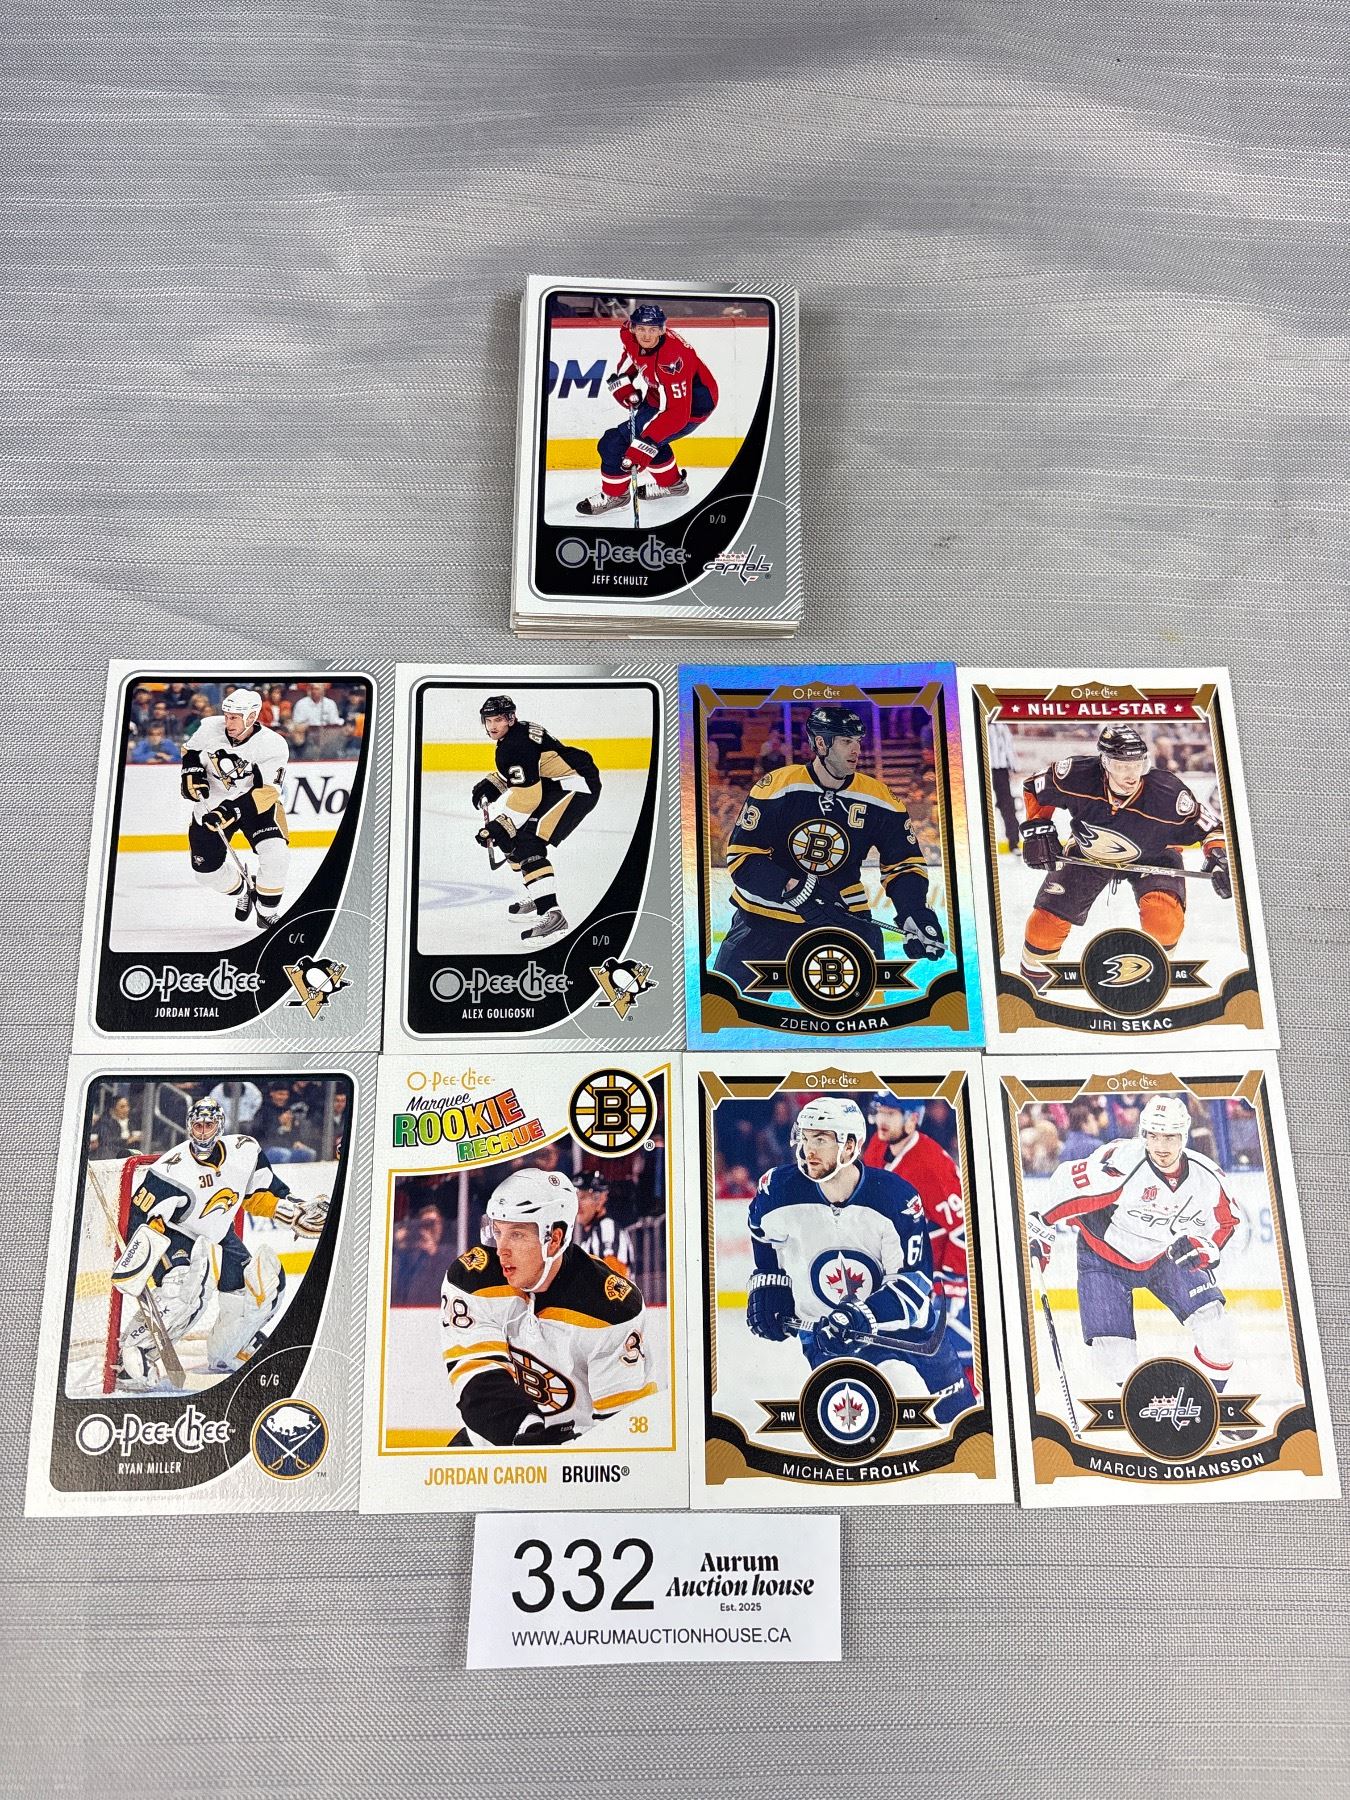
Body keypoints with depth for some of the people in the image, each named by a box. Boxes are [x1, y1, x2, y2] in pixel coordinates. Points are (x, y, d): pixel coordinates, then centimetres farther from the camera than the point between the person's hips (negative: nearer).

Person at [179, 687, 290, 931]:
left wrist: (232, 811, -37)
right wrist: (192, 774, -13)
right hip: (212, 804, 3)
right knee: (207, 870, 0)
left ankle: (266, 912, -4)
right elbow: (190, 753, 7)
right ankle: (241, 890, 33)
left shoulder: (273, 745, -24)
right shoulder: (210, 728, -15)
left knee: (275, 855, -26)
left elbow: (264, 793, -28)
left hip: (256, 802, -3)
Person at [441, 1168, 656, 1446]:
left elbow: (626, 1414, -10)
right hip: (493, 1435, 3)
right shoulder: (470, 1279, -12)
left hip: (582, 1440, -3)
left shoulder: (614, 1307, -16)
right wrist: (524, 1432, -31)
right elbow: (481, 1384, -16)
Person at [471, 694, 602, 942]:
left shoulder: (516, 745, -20)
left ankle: (552, 914, -32)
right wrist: (489, 784, 12)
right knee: (509, 835, 17)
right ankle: (539, 895, 28)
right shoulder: (513, 735, 13)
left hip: (578, 786, -11)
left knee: (529, 843, -23)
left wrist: (501, 826, -23)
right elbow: (515, 773, 28)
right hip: (554, 786, 11)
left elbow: (526, 795, -25)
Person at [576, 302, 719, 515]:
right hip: (662, 394, 9)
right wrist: (623, 381, -3)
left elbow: (677, 413, -39)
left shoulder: (672, 358, -36)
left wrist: (645, 444, -45)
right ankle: (671, 483, 43)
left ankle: (613, 495, 8)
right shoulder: (629, 333, -14)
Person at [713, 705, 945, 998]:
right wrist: (793, 889, -24)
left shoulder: (878, 799, -5)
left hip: (843, 913, 2)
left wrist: (914, 912, -16)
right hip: (766, 912, -2)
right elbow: (741, 855, -14)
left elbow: (904, 862, 1)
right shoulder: (776, 787, -14)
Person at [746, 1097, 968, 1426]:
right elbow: (764, 1230, 10)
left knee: (956, 1410, 15)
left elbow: (914, 1279, -20)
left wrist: (864, 1316, -33)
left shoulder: (897, 1197, -21)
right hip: (823, 1327, -1)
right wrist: (767, 1284, 5)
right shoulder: (779, 1188, -15)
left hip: (903, 1318, 1)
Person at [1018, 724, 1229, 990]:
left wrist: (1219, 858, -36)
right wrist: (1038, 830, -18)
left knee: (1164, 914, -27)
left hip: (1151, 856, -1)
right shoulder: (1078, 776, -32)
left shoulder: (1167, 794, -34)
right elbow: (1034, 787, -12)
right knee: (1048, 917, -4)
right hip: (1087, 853, 2)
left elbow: (1209, 826, -20)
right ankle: (1030, 983, 20)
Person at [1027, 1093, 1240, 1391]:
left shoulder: (1205, 1176, -16)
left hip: (1166, 1255, 4)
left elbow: (1226, 1220, 3)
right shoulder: (1121, 1162, -32)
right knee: (1115, 1352, -11)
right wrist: (1039, 1228, -16)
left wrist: (1206, 1247, -16)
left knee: (1210, 1317, -11)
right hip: (1104, 1257, -4)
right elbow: (1068, 1180, -22)